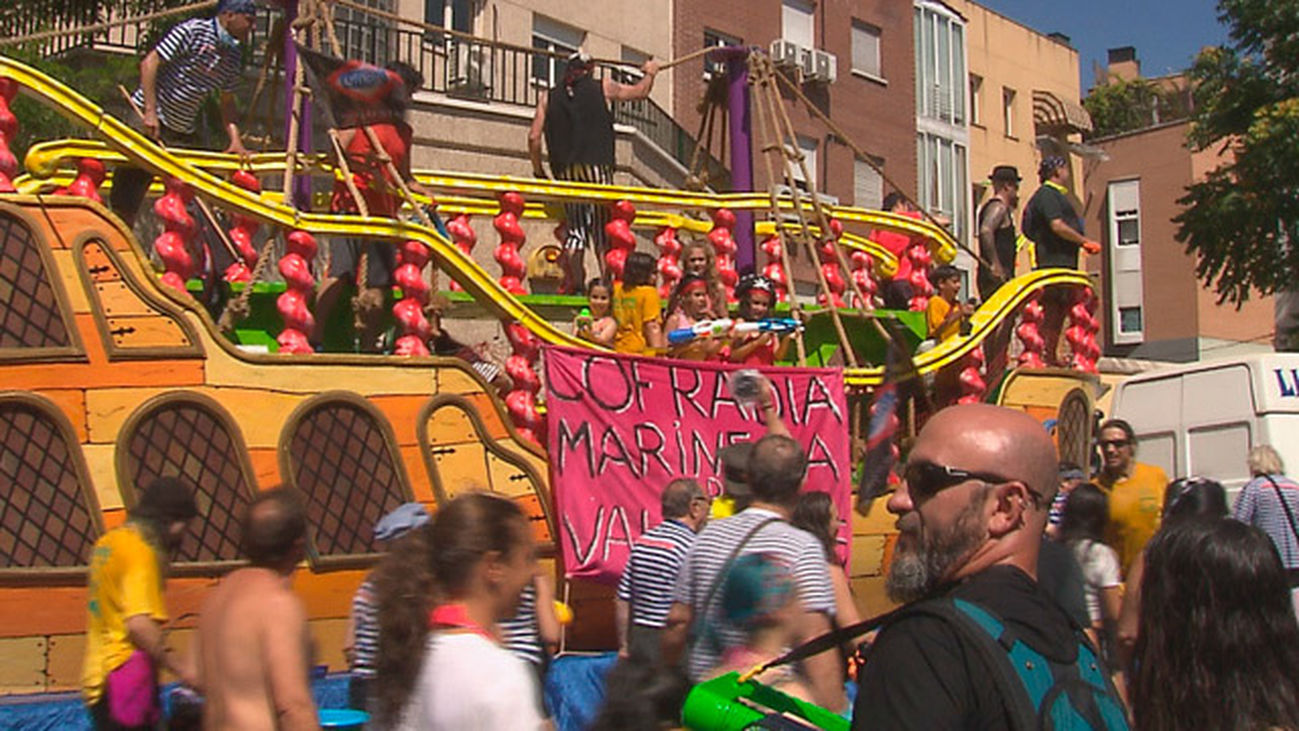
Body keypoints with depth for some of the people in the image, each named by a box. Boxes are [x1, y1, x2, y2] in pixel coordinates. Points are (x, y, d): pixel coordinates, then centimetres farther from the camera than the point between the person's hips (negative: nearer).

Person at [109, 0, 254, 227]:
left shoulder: (235, 57, 8)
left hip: (183, 132, 7)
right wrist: (150, 111, -21)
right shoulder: (193, 31, -13)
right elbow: (149, 62, -15)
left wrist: (235, 139, -2)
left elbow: (227, 103, 14)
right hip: (146, 117, -7)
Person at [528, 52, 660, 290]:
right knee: (602, 227, -1)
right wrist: (649, 74, 42)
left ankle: (574, 283, 1)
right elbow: (640, 92, 22)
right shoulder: (602, 88, 9)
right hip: (597, 168, -3)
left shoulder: (549, 97, 14)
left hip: (565, 170, 3)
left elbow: (534, 137, 8)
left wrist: (538, 170, 18)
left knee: (576, 228, 7)